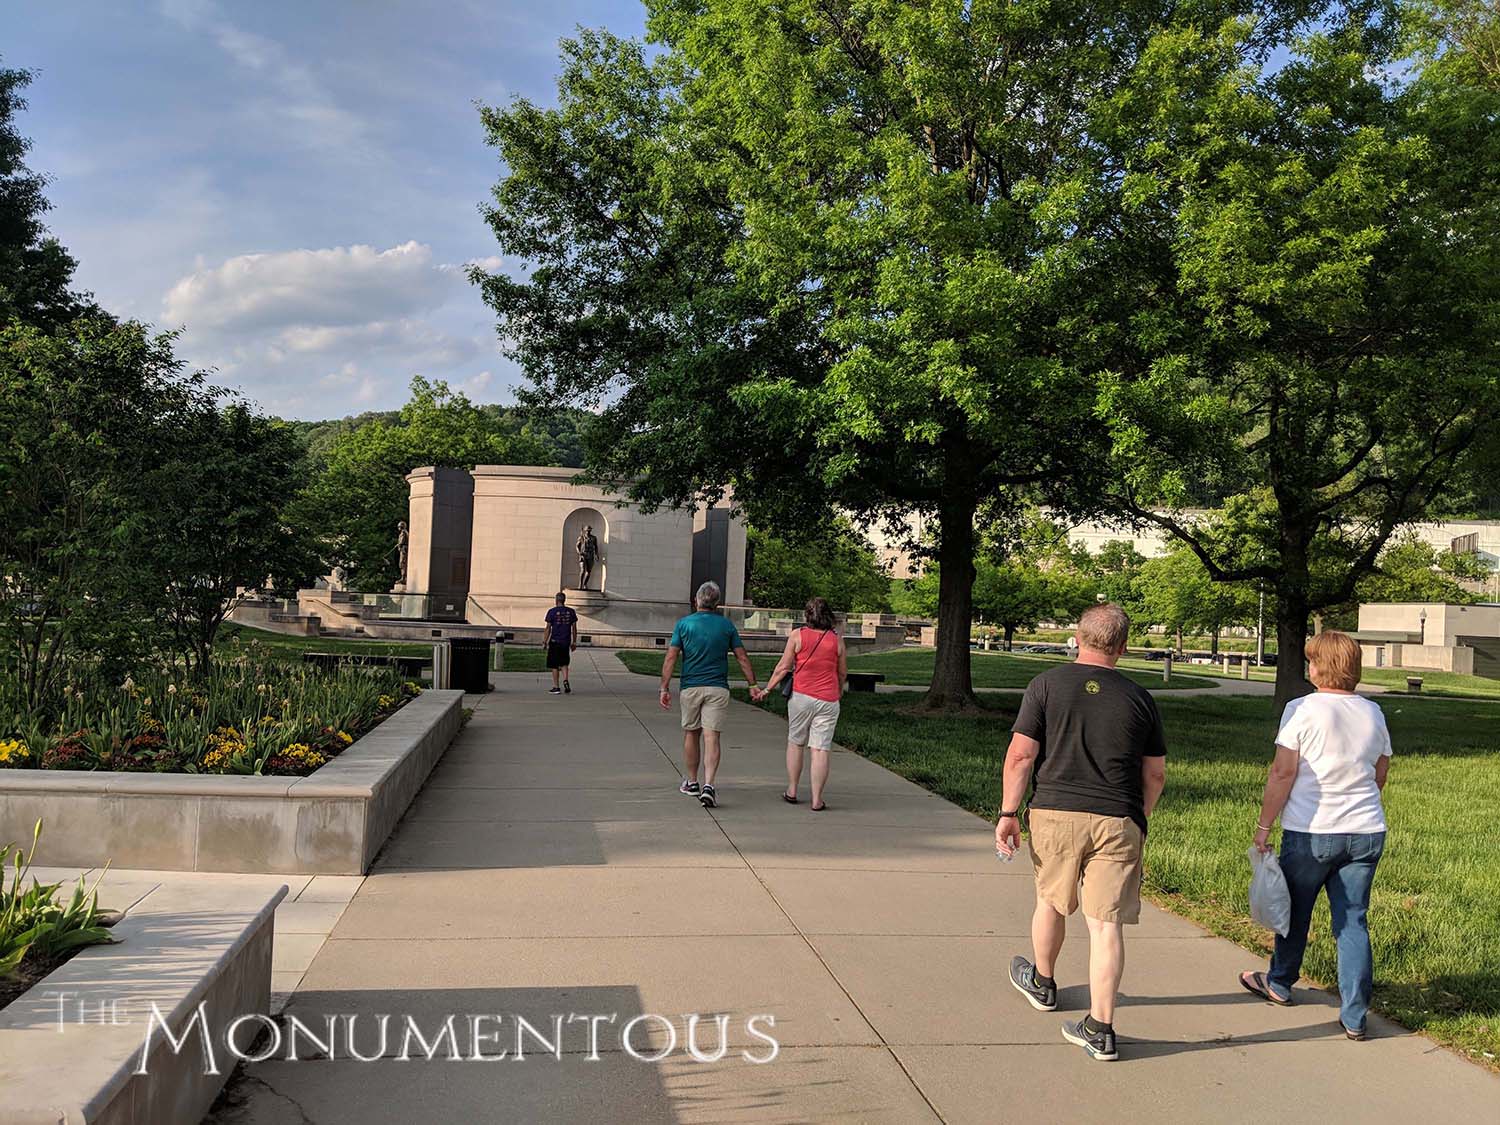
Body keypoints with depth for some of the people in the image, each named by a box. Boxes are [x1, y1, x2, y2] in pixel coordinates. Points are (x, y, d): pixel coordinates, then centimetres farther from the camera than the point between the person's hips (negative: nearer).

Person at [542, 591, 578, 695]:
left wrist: (545, 641, 1)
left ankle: (556, 687, 7)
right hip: (566, 642, 3)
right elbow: (574, 628, 6)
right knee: (564, 663, 16)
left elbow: (548, 628, -6)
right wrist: (574, 642, 13)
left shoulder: (552, 611, -6)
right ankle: (565, 681, -6)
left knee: (555, 665, 5)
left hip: (555, 641, -3)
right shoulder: (571, 612, 4)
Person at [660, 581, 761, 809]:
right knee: (711, 737, -4)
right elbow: (742, 658, 3)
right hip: (718, 688, 0)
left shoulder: (684, 624, 0)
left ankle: (692, 782, 26)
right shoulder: (727, 625, 1)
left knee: (691, 734, 16)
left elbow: (670, 657, -5)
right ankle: (708, 785, -18)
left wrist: (665, 688, -2)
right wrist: (753, 685, 11)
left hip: (690, 687, 1)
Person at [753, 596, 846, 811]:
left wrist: (766, 690, 9)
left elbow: (783, 667, -2)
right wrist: (839, 693, 27)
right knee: (821, 749, 0)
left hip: (801, 696, 0)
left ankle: (792, 791, 21)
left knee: (795, 743, 16)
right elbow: (843, 673, 10)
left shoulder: (798, 635, -2)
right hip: (828, 700, 1)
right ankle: (817, 799, 0)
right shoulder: (837, 639, 2)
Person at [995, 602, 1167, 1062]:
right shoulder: (1140, 698, 5)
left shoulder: (1046, 685, -2)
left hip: (1056, 813, 0)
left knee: (1051, 902, 20)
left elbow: (1020, 755, -7)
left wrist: (1009, 812, -1)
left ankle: (1042, 983, 42)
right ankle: (1100, 1028, 2)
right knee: (1107, 923, 2)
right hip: (1118, 822, 1)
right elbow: (1156, 775, 10)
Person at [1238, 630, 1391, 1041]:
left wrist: (1264, 826, -7)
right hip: (1367, 833, 4)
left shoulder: (1303, 709, -12)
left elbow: (1282, 773, -14)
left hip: (1311, 833, -4)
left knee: (1295, 912, 15)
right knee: (1353, 920, 8)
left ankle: (1279, 983, 34)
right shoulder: (1373, 713, 5)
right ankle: (1354, 1016, 8)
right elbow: (1380, 776, 16)